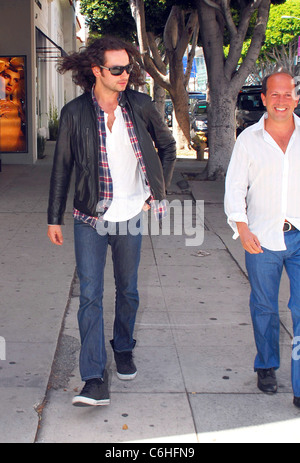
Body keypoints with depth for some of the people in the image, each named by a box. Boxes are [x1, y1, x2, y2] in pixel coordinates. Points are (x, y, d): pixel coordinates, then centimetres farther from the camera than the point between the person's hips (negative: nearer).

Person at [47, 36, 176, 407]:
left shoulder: (140, 106, -1)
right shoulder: (74, 113, -6)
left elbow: (167, 146, 14)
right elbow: (61, 167, 0)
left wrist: (159, 189, 7)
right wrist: (54, 218, 1)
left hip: (131, 217, 2)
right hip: (90, 219, -2)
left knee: (128, 291, 14)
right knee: (90, 296, -5)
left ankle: (124, 348, 39)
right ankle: (95, 380, -1)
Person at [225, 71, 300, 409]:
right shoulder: (249, 139, 2)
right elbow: (234, 187, 3)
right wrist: (242, 229, -7)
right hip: (263, 237, 0)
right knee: (264, 307, 14)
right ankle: (266, 366, 35)